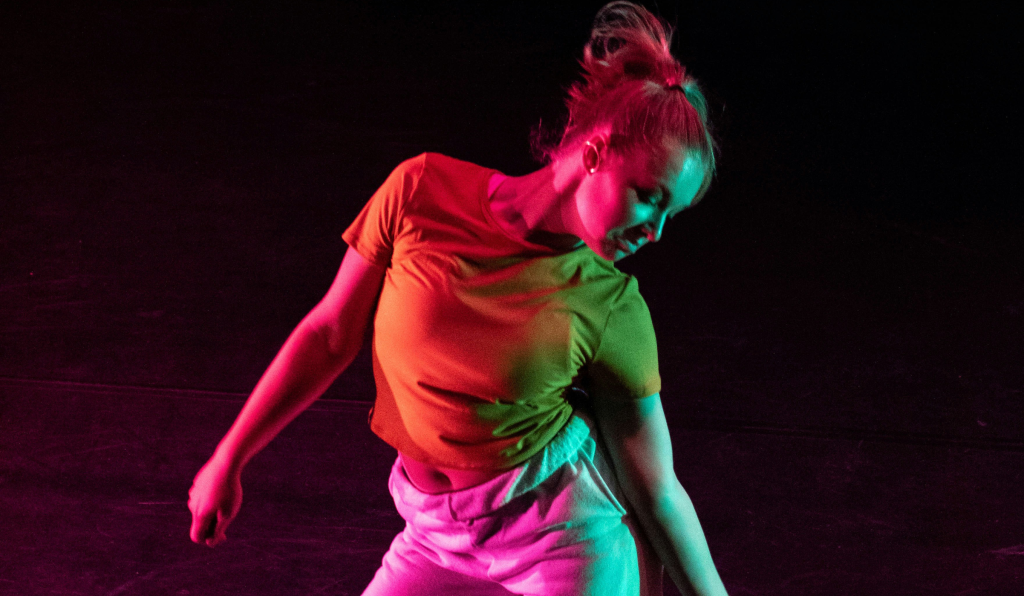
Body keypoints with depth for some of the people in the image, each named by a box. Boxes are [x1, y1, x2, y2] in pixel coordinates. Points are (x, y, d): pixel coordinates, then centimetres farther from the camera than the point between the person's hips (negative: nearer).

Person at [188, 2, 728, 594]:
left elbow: (656, 490, -6)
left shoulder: (614, 309, -14)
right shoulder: (424, 191, -13)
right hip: (440, 537, 2)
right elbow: (330, 335, -2)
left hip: (568, 529, -2)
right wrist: (229, 461, 4)